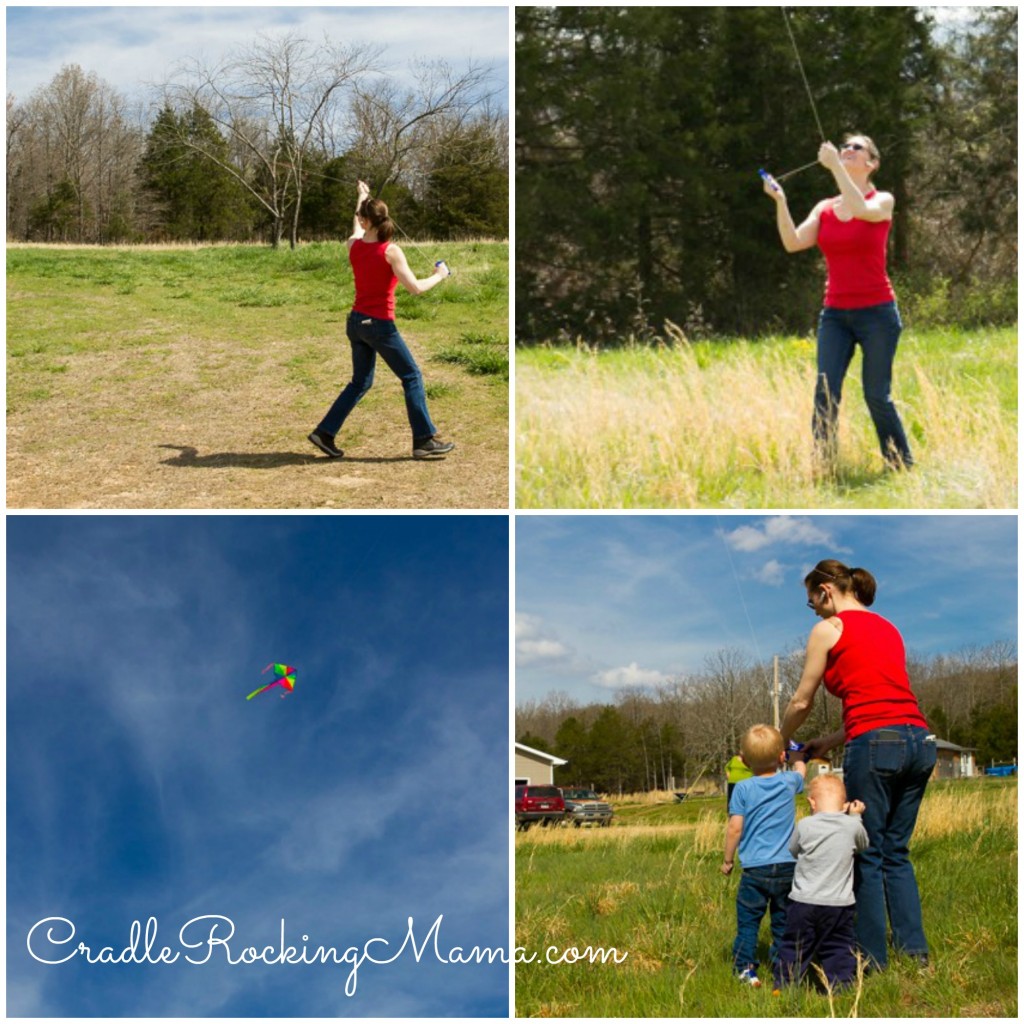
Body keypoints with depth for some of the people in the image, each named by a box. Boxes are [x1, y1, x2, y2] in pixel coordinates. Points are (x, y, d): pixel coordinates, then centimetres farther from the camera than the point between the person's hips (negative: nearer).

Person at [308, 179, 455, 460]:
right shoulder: (390, 251, -16)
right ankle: (424, 440, 2)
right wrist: (439, 276, 0)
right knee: (412, 377, 4)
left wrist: (361, 196, 43)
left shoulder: (354, 245, 1)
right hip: (380, 324, -6)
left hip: (356, 322, 6)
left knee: (360, 382, 18)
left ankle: (325, 433, 13)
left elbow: (356, 227, 26)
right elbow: (415, 288, -18)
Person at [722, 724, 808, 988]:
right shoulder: (789, 782, 3)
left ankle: (745, 967, -1)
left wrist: (727, 860, 7)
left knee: (748, 919, 3)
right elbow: (801, 770, 28)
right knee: (783, 921, 10)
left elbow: (735, 828, -5)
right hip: (787, 865, 3)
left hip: (755, 867, -3)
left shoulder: (743, 788, -5)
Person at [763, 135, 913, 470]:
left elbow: (862, 210, -25)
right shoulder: (824, 208, 10)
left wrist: (836, 166, -26)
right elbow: (793, 243, -4)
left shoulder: (883, 201, -1)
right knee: (825, 393, -8)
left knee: (877, 396, 0)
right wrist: (780, 201, -14)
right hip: (835, 314, 4)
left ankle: (902, 466, 16)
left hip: (876, 313, -4)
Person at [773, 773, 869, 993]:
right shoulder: (853, 826, -8)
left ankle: (783, 987, 19)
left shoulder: (804, 826, -9)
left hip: (803, 902, 0)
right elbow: (862, 846, 13)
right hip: (839, 904, 0)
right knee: (839, 948, 11)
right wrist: (855, 817, 23)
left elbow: (792, 850, 9)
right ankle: (839, 986, 8)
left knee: (794, 947, 12)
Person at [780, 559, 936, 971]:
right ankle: (914, 948, 11)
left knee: (868, 855, 2)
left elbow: (801, 702, 8)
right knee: (896, 852, 15)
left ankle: (873, 957, 5)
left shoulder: (829, 630, 3)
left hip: (875, 745, -7)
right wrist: (831, 741, 29)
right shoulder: (887, 628, 23)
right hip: (919, 740, 7)